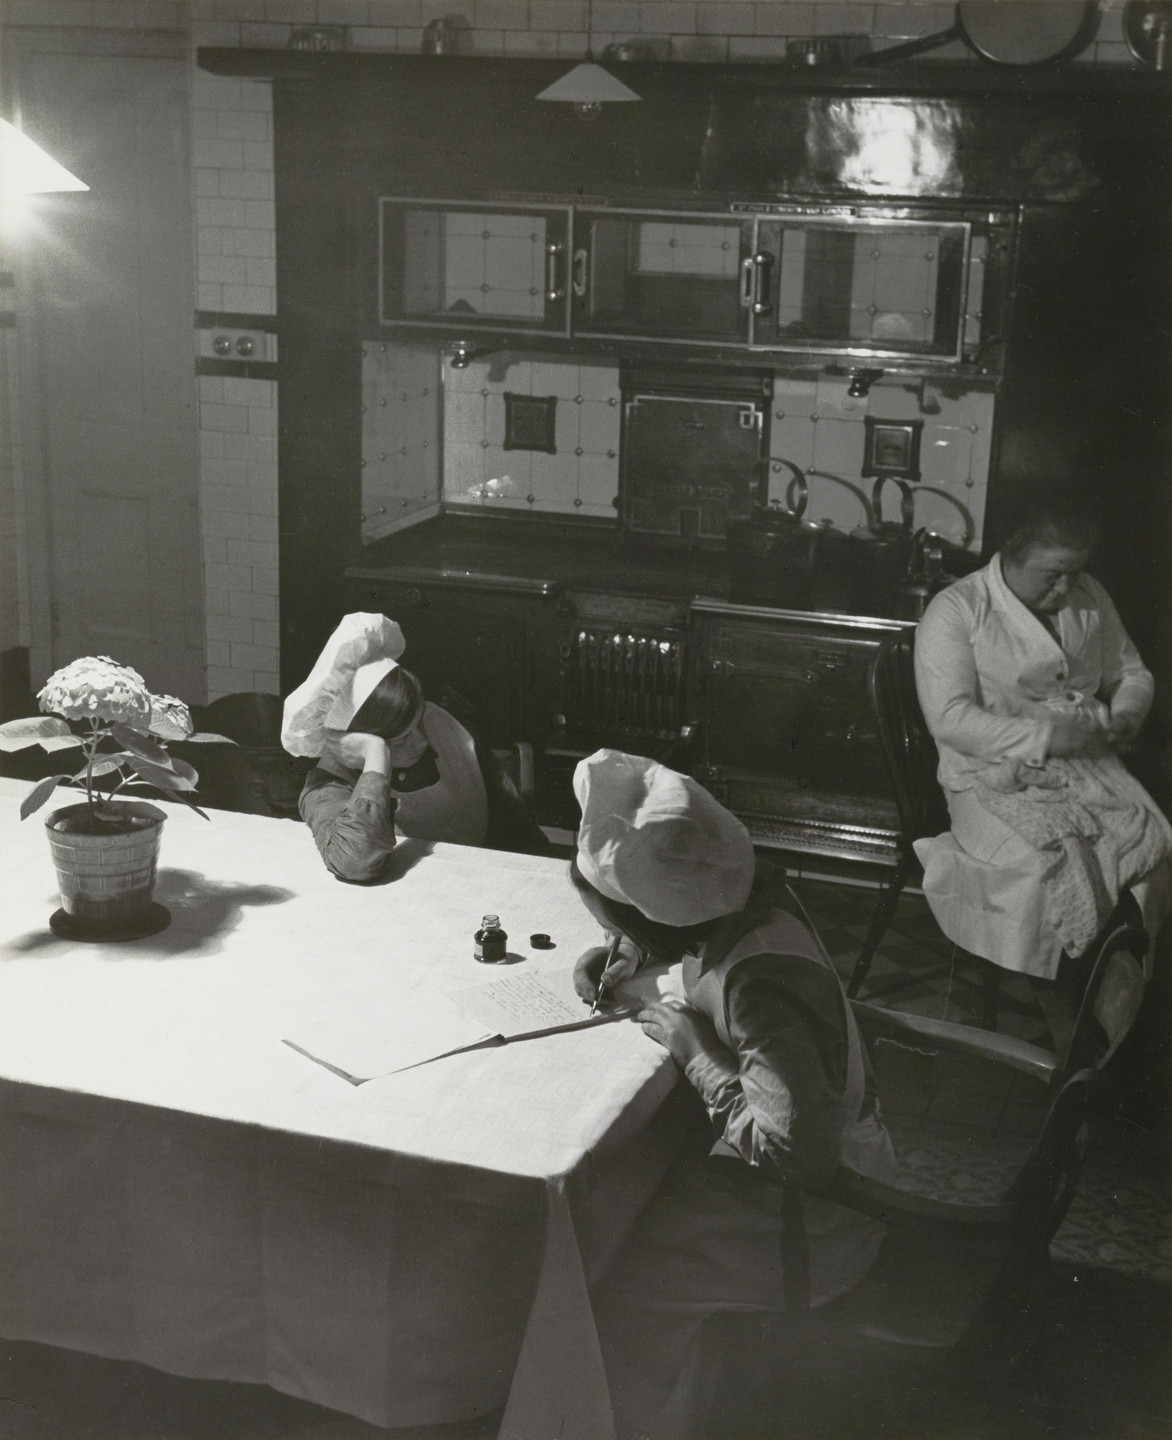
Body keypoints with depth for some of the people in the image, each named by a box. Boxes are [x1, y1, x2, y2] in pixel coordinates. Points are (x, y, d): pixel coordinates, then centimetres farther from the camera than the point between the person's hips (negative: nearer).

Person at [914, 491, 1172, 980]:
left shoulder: (1089, 598, 10)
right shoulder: (955, 611, -9)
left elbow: (1132, 673, 23)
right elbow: (949, 718, -18)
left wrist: (1125, 716, 0)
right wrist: (1044, 737, -23)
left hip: (1089, 764, 5)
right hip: (995, 776, -5)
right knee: (1042, 864, -33)